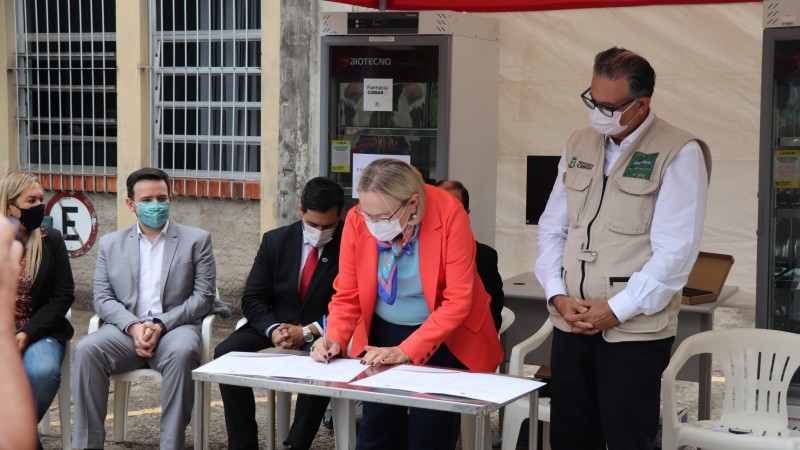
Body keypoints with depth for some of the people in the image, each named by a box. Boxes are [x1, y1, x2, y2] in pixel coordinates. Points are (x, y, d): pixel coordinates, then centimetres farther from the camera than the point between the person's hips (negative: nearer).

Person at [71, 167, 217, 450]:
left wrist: (160, 324, -13)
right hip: (126, 329, 2)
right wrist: (134, 326, -12)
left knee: (181, 352, -37)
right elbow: (102, 299, 8)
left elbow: (204, 296, 1)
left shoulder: (196, 240, 9)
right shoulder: (111, 244, 16)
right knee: (87, 350, -28)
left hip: (174, 328, -2)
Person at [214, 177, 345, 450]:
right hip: (274, 325, 4)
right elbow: (252, 298, 2)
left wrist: (308, 332, -23)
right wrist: (273, 329, -19)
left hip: (322, 333, -3)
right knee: (225, 354, -21)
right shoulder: (276, 241, 2)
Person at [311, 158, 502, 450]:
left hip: (443, 338, -2)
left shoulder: (449, 215, -23)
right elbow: (347, 295, -4)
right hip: (383, 334, 3)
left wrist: (405, 351, -26)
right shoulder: (357, 220, -14)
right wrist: (335, 339, -22)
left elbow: (457, 301, -22)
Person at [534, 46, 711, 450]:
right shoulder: (579, 146, 11)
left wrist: (616, 309, -14)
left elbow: (675, 251, -13)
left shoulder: (679, 154, -8)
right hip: (571, 324, 5)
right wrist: (557, 295, -2)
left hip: (635, 330, -5)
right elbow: (552, 228, 12)